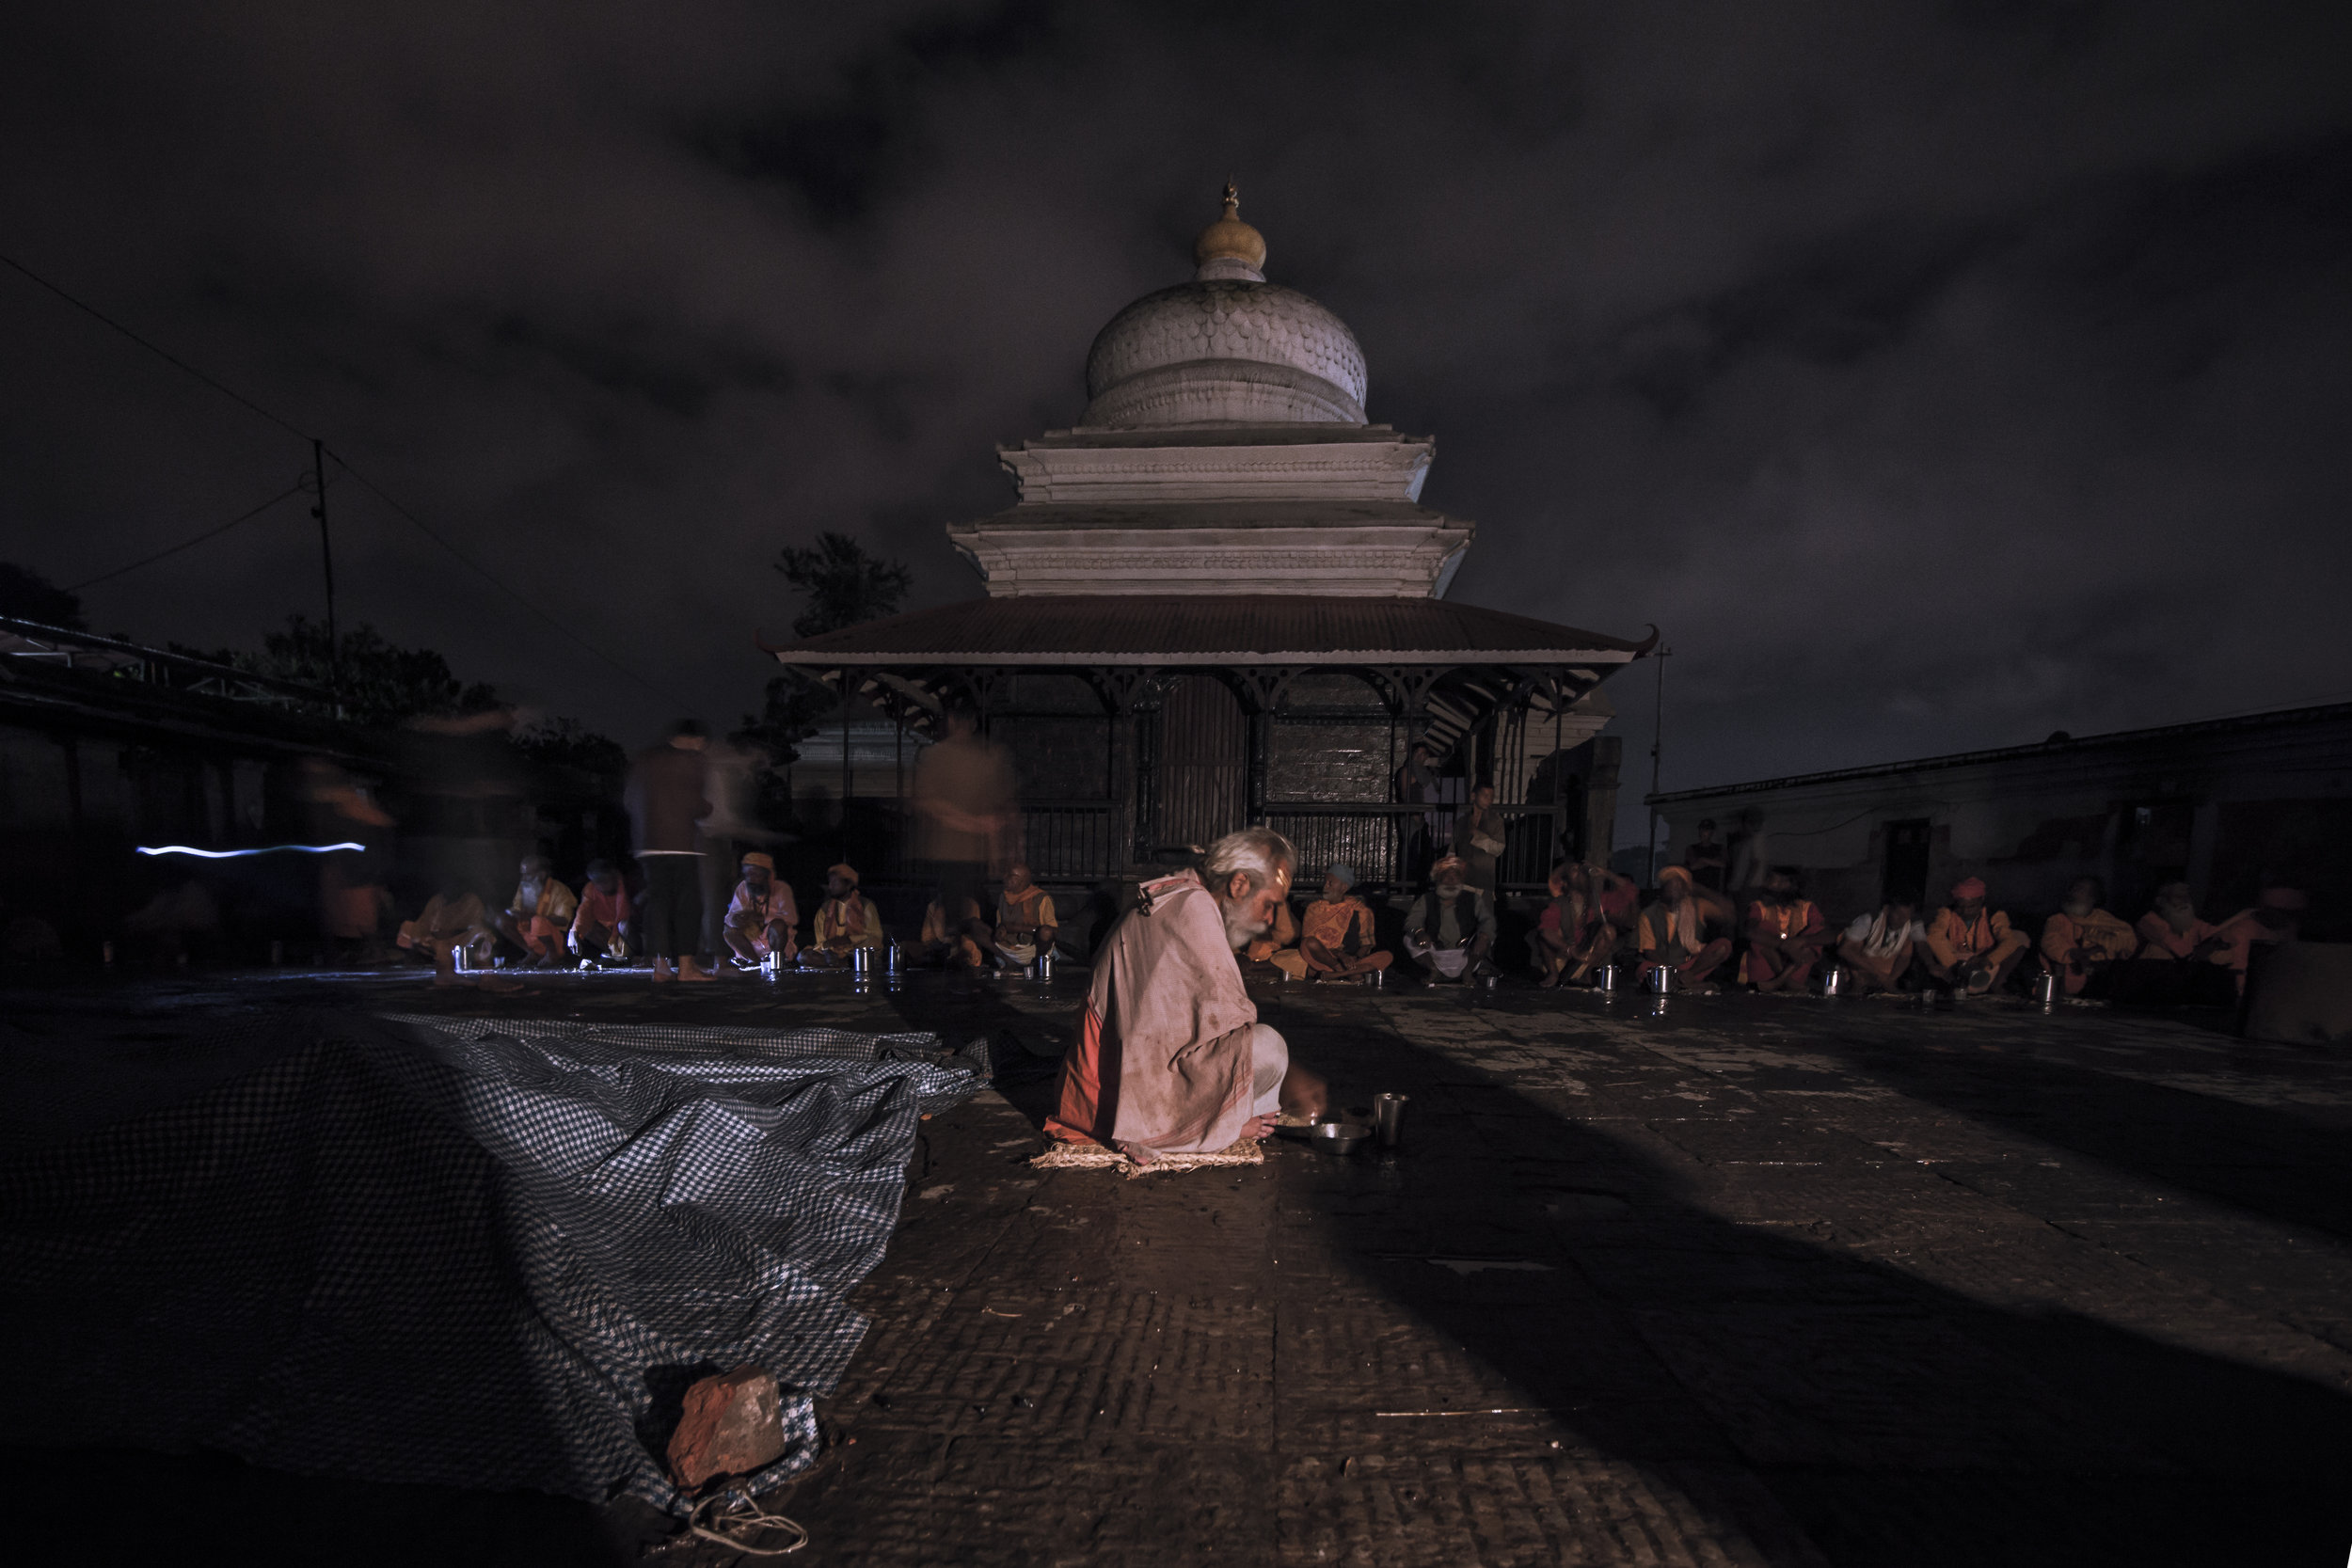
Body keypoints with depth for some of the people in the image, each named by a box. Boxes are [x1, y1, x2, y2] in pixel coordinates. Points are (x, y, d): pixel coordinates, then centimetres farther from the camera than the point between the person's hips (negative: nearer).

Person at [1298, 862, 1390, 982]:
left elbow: (1366, 943, 7)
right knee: (1310, 943, -33)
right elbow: (1308, 941, -4)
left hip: (1350, 961, 2)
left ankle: (1332, 974, -29)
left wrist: (1355, 958, -17)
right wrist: (1340, 954, -18)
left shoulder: (1360, 910, 7)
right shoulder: (1314, 908, 5)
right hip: (1320, 961, -2)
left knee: (1387, 956, -24)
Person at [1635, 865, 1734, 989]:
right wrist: (1672, 971, -20)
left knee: (1724, 944, -21)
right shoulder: (1649, 915, 1)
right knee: (1645, 968, -35)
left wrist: (1700, 890, -6)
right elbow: (1649, 951, -4)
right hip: (1663, 966, -3)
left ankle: (1687, 976, -26)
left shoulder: (1696, 906, 9)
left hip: (1693, 963, 3)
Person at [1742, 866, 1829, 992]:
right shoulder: (1759, 907, -2)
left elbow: (1826, 937, -10)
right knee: (1764, 927, -22)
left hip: (1795, 966, 2)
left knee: (1816, 930, -17)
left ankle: (1778, 981, -28)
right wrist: (1784, 946, -36)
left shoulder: (1807, 908, 5)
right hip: (1762, 967, -2)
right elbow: (1751, 933, -24)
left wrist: (1801, 941, -30)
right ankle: (1786, 981, -26)